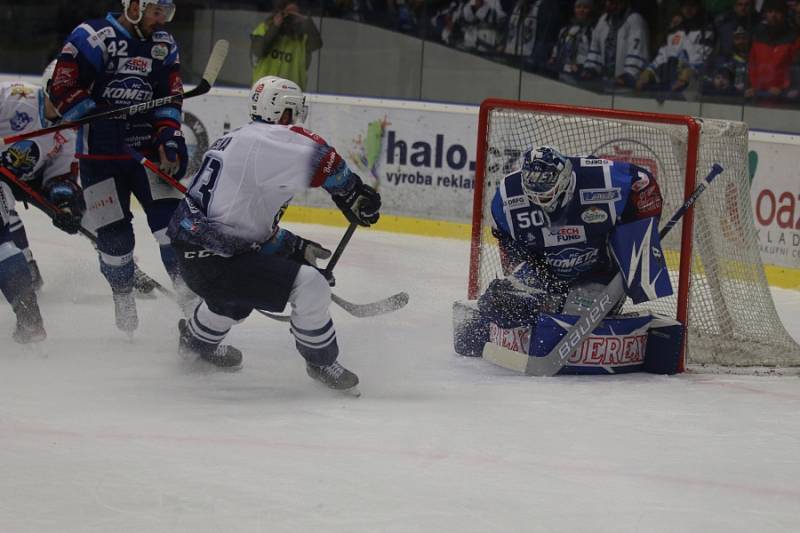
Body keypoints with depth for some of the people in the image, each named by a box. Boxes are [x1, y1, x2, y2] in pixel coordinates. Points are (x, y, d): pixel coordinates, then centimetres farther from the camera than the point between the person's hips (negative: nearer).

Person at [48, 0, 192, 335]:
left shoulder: (164, 45, 6)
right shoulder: (92, 38, -11)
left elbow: (169, 98, 7)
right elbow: (63, 89, -13)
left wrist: (169, 138, -8)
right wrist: (100, 118, -20)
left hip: (147, 151, 4)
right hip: (100, 155, -4)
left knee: (169, 217, -12)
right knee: (114, 233, 0)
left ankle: (188, 288, -7)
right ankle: (123, 298, 20)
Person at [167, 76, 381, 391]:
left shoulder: (237, 141, 18)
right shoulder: (268, 140, -14)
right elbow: (319, 159, -28)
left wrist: (292, 246, 20)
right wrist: (353, 195, -12)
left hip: (189, 252, 10)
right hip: (215, 260, -10)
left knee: (237, 296, 41)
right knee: (310, 286, -13)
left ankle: (196, 341, 64)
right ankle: (321, 362, 4)